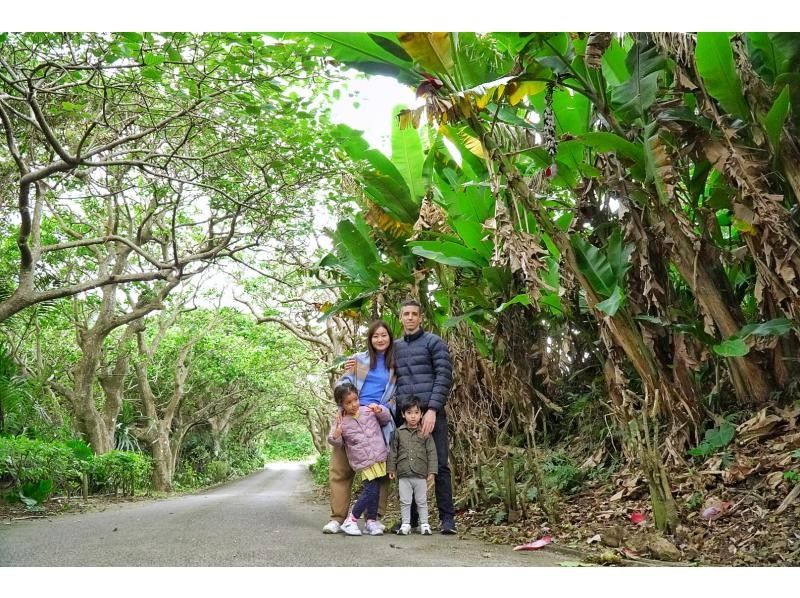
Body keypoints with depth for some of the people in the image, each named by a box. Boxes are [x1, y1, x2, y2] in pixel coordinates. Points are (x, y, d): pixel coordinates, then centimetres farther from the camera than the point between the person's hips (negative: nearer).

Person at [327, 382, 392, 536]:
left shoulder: (368, 410, 3)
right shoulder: (341, 422, -4)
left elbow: (387, 417, 11)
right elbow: (336, 442, 1)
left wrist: (379, 410, -10)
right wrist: (336, 435, -22)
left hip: (380, 457, 4)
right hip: (364, 463, -4)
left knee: (374, 491, 9)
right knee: (371, 490, -13)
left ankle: (371, 522, 22)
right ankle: (351, 520, 0)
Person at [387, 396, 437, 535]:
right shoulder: (399, 432, 2)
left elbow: (431, 453, -1)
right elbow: (392, 451, 7)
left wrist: (431, 472, -5)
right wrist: (391, 469, 5)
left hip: (421, 475, -1)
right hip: (403, 475, 1)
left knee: (422, 501, 9)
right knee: (405, 501, 7)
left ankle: (424, 524, 19)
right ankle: (405, 524, 18)